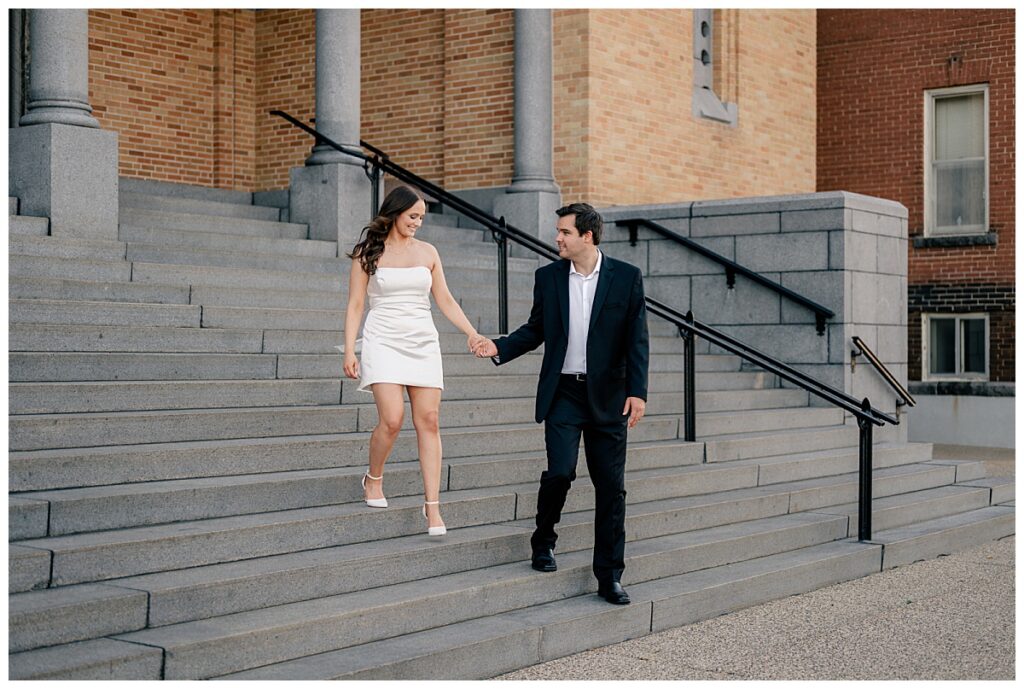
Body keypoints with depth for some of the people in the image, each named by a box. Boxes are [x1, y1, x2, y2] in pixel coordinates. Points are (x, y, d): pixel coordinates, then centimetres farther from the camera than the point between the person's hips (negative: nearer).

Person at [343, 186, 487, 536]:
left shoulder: (428, 252, 11)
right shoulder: (368, 253, 2)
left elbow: (445, 300, 12)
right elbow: (355, 305, 1)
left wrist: (471, 332, -1)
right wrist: (349, 352, -7)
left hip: (423, 342, 3)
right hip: (384, 340, -3)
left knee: (428, 421, -3)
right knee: (391, 419, -16)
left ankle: (432, 505, 0)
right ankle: (373, 479, 13)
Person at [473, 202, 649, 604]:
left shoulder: (626, 278, -1)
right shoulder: (548, 277, 5)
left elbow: (637, 340, -3)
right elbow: (536, 330, 13)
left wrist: (637, 391, -11)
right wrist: (499, 347, -3)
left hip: (607, 397, 0)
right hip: (563, 393, 1)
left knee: (611, 487, 1)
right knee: (560, 471, -14)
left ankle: (609, 577, 10)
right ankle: (543, 542, 15)